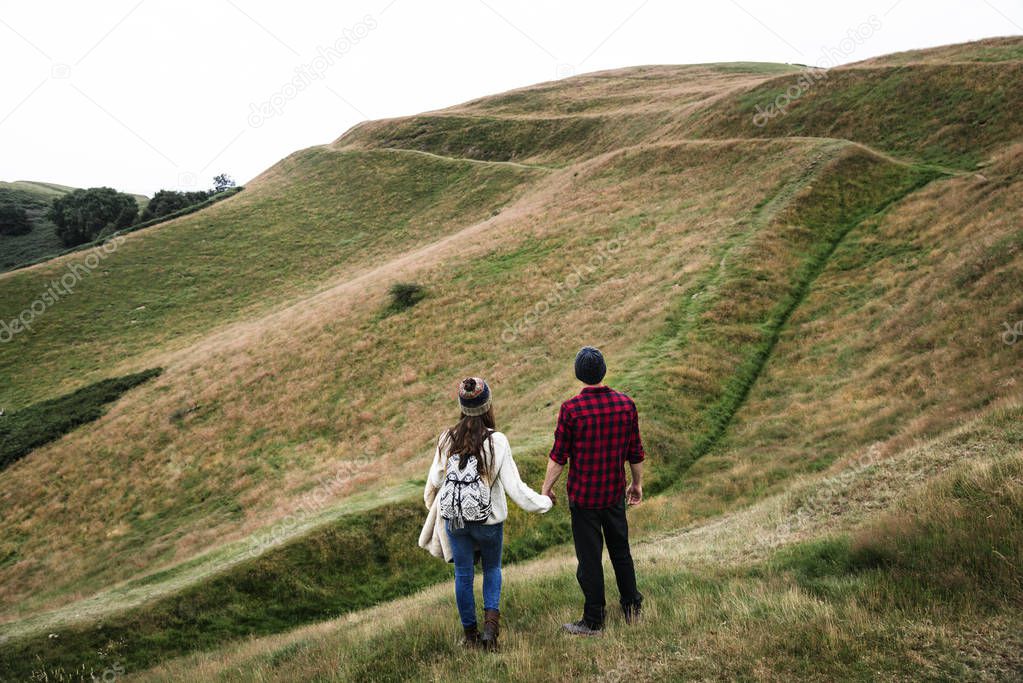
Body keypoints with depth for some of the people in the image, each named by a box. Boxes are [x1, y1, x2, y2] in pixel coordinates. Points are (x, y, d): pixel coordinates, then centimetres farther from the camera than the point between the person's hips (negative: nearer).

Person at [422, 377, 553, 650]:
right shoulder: (497, 441, -15)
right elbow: (515, 487, -14)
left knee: (463, 574, 15)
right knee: (492, 569, 22)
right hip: (488, 521, -2)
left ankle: (470, 634, 26)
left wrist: (430, 502, 26)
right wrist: (545, 502, 1)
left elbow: (434, 479, 4)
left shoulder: (447, 438, -7)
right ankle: (491, 621, 5)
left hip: (453, 519, 2)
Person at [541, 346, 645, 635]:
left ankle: (593, 622, 17)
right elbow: (636, 452, 3)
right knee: (621, 551, 21)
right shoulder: (626, 404, -6)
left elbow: (558, 456, -12)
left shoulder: (571, 409, -17)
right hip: (615, 493, 4)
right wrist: (637, 483, 17)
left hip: (583, 496, -4)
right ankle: (632, 608, 34)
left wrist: (546, 489, 0)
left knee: (590, 559, 6)